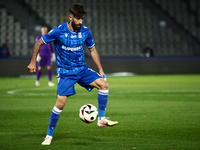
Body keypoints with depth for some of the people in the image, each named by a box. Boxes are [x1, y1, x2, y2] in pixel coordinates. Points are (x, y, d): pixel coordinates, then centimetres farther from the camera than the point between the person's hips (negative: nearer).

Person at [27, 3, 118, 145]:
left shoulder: (85, 31, -5)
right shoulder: (59, 31, -15)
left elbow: (92, 50, 11)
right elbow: (39, 42, -2)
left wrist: (100, 69, 8)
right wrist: (33, 62, -4)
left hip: (82, 69, 4)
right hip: (65, 72, -4)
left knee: (104, 84, -16)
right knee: (60, 103, -13)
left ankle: (101, 119, -5)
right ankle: (49, 136, 3)